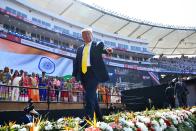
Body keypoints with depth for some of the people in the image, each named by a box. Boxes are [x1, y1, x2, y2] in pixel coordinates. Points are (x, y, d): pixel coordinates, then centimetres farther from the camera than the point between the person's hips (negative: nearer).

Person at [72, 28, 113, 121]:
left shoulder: (98, 45, 8)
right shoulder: (80, 49, 21)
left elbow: (102, 49, -13)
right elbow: (76, 62, 15)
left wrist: (107, 50, -38)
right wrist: (74, 74, 4)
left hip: (93, 73, -5)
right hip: (83, 74, 5)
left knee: (89, 95, -18)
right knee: (92, 96, 11)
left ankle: (89, 118, -21)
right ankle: (99, 118, 22)